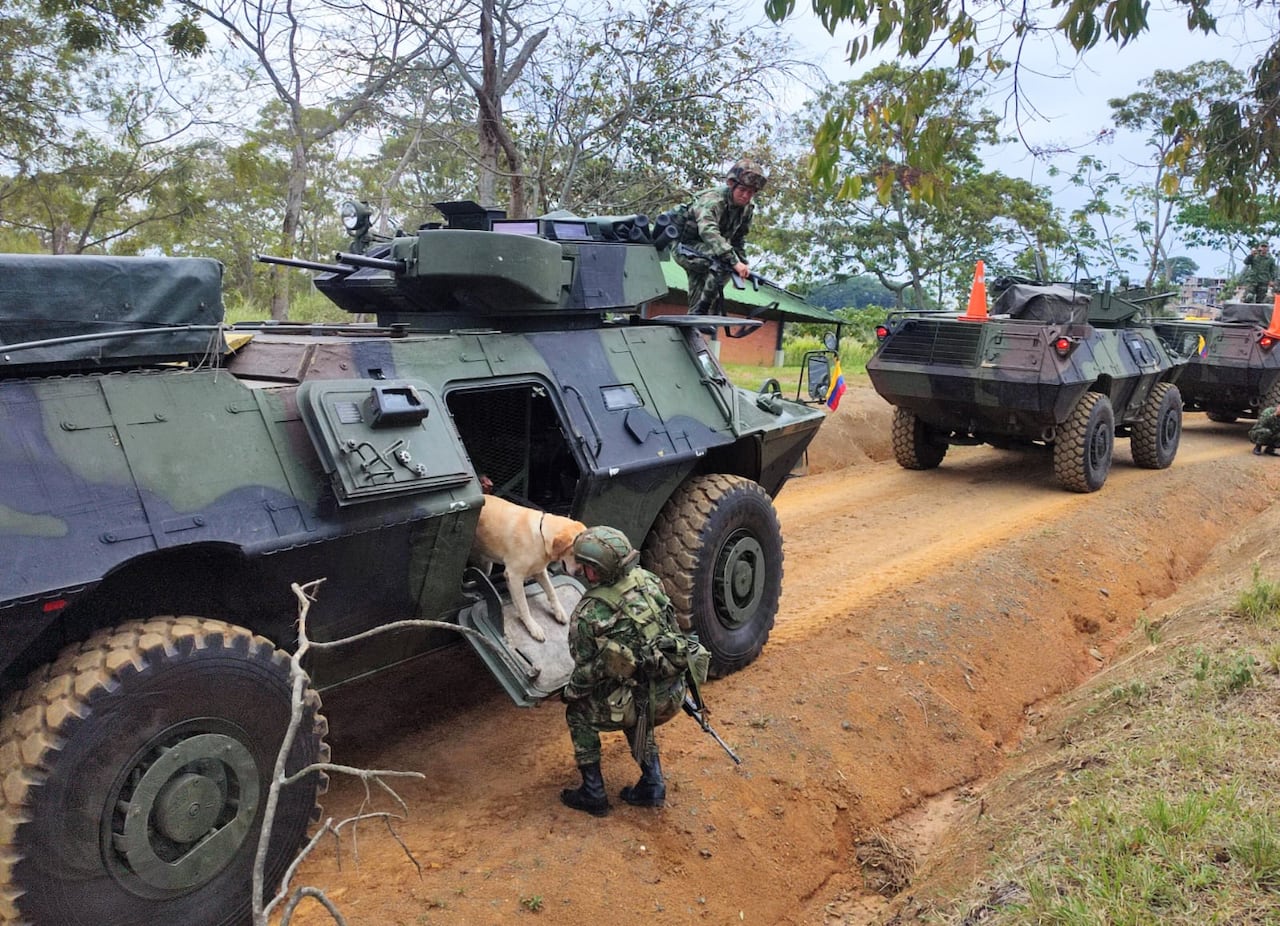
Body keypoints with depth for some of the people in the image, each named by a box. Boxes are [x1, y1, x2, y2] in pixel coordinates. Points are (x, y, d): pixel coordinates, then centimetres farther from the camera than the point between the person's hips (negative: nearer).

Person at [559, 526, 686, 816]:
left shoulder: (587, 615, -18)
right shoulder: (647, 580, -4)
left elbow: (587, 671, -7)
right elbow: (674, 628, 8)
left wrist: (569, 692, 13)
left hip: (642, 704, -5)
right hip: (674, 695, 5)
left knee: (578, 713, 21)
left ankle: (593, 793, 23)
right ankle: (652, 784, 28)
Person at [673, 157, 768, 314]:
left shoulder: (747, 208, -3)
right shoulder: (713, 200, -27)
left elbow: (739, 238, 9)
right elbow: (708, 231, -44)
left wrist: (743, 264, -8)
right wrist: (734, 261, -53)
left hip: (706, 254, 8)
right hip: (686, 248, -8)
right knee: (724, 260, -31)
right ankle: (702, 309, -26)